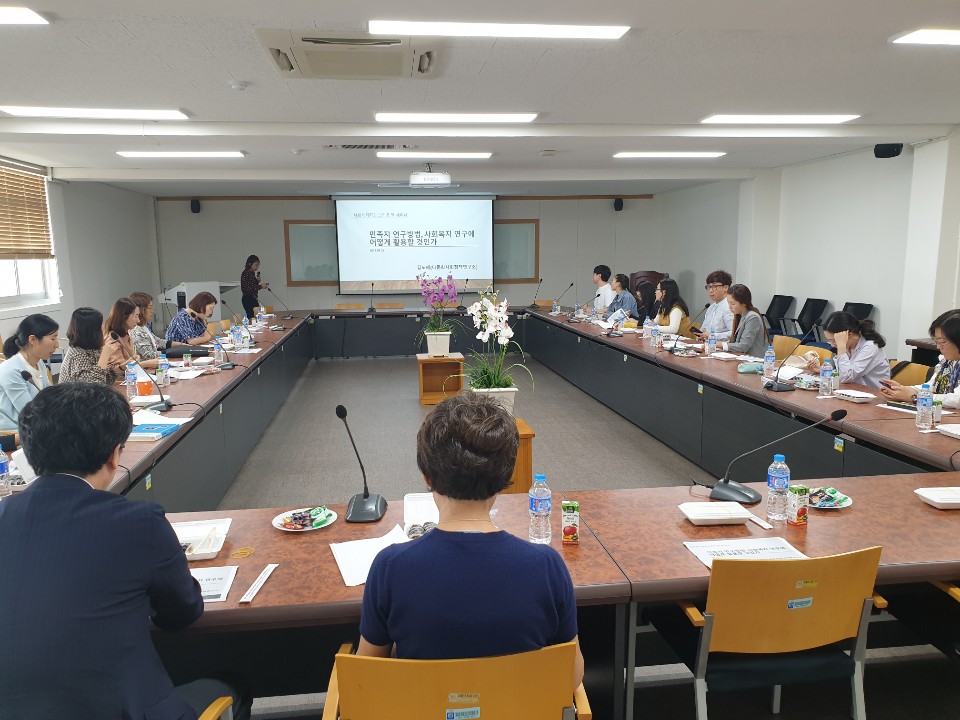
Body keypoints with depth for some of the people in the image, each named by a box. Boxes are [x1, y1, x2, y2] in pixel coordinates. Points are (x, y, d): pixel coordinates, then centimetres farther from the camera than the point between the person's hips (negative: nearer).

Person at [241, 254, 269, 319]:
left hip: (253, 299, 9)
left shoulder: (252, 273, 14)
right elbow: (247, 289, -21)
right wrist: (260, 286, -21)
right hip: (248, 300, -9)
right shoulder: (246, 273, -14)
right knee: (252, 317, -14)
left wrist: (257, 281, 5)